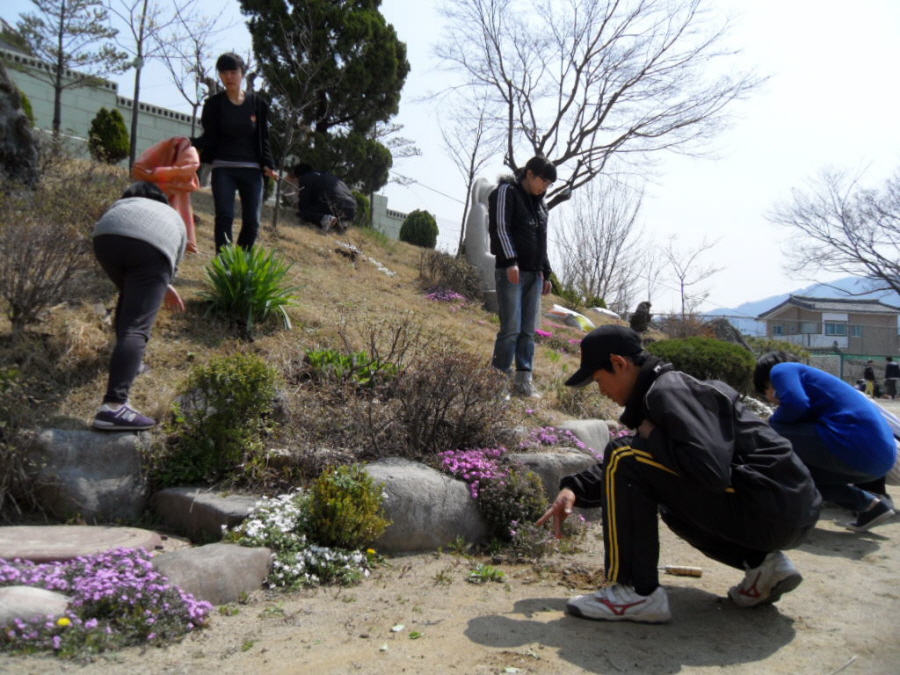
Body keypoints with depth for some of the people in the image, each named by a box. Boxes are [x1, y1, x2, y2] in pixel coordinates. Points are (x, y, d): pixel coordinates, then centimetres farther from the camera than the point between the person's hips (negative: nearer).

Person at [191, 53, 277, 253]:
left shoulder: (258, 104, 8)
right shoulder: (214, 104, 4)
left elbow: (263, 139, 8)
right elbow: (210, 137, -2)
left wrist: (268, 165, -7)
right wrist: (191, 143, -23)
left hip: (252, 170, 2)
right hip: (223, 169, -1)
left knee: (252, 221, -3)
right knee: (224, 218, -12)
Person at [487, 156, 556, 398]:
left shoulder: (539, 202, 23)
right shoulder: (506, 192, 0)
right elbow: (500, 229, -11)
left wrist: (546, 273, 20)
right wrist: (510, 261, -21)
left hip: (534, 273, 7)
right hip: (510, 271, -7)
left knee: (528, 331, 4)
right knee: (511, 328, -12)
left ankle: (524, 379, 7)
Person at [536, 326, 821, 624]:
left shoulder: (669, 391, -14)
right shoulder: (671, 387, 17)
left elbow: (712, 471, -28)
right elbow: (620, 472, 23)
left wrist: (652, 436, -12)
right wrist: (574, 488, 10)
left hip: (772, 508, -10)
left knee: (625, 457, -15)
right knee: (671, 500, 34)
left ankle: (637, 593, -10)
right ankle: (763, 563, 16)